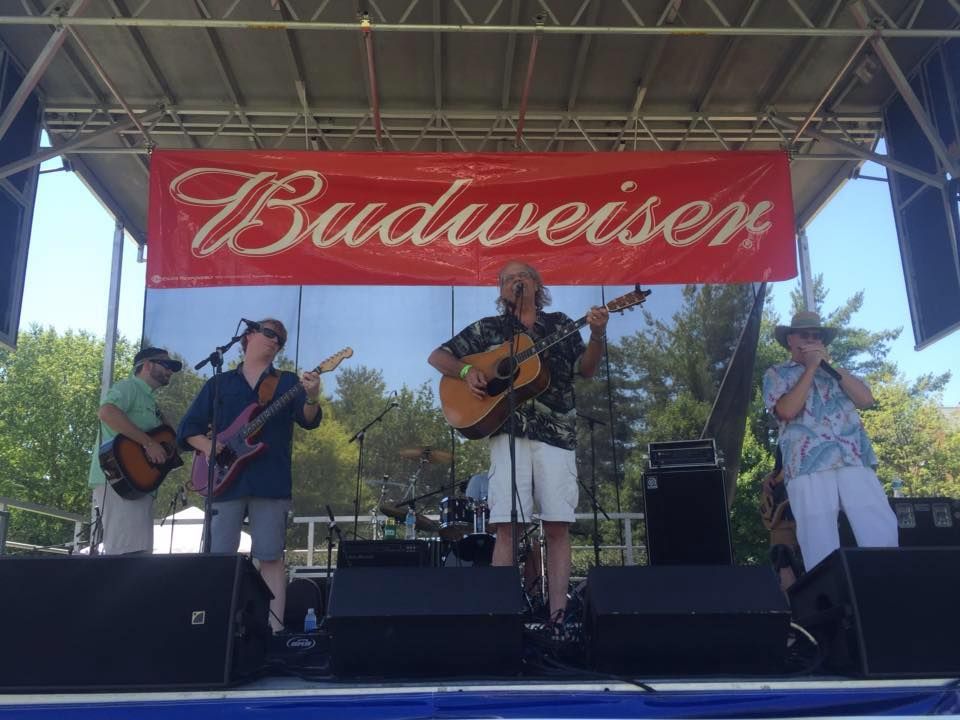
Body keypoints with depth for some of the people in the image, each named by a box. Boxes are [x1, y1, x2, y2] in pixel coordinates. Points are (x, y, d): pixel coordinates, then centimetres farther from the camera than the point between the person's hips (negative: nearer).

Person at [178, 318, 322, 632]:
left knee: (271, 557, -1)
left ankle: (275, 628, 2)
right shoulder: (219, 383, 15)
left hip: (271, 482, -1)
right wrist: (208, 447, -9)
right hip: (227, 480, 1)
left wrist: (312, 399, -29)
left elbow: (308, 420, -6)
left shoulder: (288, 381, 11)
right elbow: (188, 427, 12)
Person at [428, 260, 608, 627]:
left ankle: (558, 614, -1)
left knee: (557, 525, -4)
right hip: (509, 431, -1)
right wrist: (466, 370, -7)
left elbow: (586, 369, 8)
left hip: (556, 432, 1)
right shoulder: (487, 328, 14)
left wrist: (597, 335, -10)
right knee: (507, 525, -8)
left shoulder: (560, 324, 17)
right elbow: (437, 357, 13)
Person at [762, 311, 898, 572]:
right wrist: (811, 367, 1)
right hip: (808, 467, -3)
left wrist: (828, 364, 4)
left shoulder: (835, 371, 26)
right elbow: (787, 410, -5)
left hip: (856, 461, 3)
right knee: (821, 548, -7)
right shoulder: (776, 374, 15)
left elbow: (866, 400, 8)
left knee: (883, 535, -9)